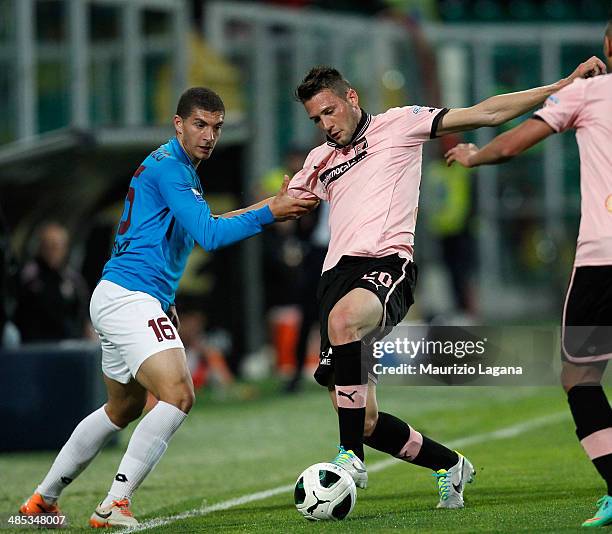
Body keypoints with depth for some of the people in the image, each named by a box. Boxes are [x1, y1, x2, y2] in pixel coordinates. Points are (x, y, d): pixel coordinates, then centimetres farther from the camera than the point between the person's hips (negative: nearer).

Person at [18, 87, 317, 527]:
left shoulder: (177, 168, 20)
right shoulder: (170, 167, -13)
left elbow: (200, 226, 30)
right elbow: (208, 235, -20)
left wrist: (272, 205, 23)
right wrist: (270, 213, -20)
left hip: (118, 299, 11)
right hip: (130, 297, -11)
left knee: (124, 408, 24)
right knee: (178, 395, -23)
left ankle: (43, 498, 32)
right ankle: (115, 505, -23)